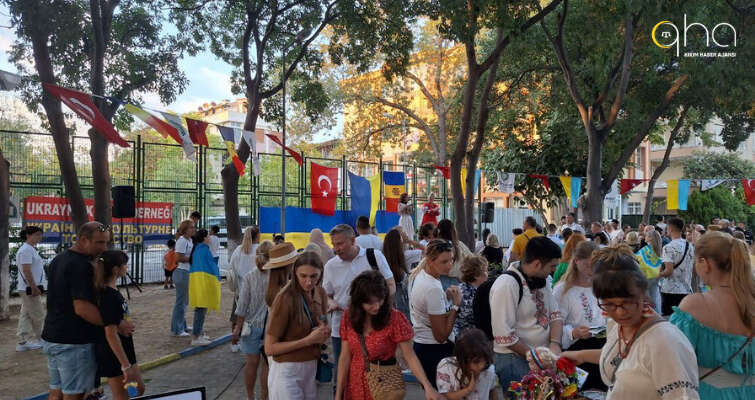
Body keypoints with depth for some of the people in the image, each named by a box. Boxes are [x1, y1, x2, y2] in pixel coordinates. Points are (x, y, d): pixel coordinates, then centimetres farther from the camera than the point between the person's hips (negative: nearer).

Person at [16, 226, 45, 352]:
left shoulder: (31, 249, 16)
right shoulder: (26, 249, -15)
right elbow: (26, 271, -21)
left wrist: (36, 287, 21)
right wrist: (34, 288, -22)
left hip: (28, 289, 10)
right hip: (29, 289, -10)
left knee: (25, 315, 11)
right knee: (38, 315, -2)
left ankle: (22, 342, 15)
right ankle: (38, 340, 8)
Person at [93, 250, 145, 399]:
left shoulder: (113, 292, 5)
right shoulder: (108, 296, -24)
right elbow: (111, 334, -26)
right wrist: (126, 366, -25)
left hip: (125, 352, 9)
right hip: (114, 357, -9)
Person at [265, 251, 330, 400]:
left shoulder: (320, 293, 0)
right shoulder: (285, 298, -18)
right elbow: (269, 348, -16)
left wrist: (324, 333, -4)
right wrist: (308, 340, -21)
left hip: (312, 369, 6)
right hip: (288, 371, -6)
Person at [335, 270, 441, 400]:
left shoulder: (394, 318, -17)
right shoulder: (349, 317, -7)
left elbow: (410, 356, -18)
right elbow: (345, 357, -4)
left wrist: (427, 386, -30)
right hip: (355, 384, 3)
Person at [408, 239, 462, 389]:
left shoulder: (417, 274, 2)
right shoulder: (433, 289, -25)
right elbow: (441, 336, -21)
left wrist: (446, 296, 3)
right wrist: (456, 304, -15)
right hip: (435, 352, -9)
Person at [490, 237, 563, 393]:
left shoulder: (542, 280, 5)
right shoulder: (506, 284, -21)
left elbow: (555, 314, 7)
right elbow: (504, 335, -22)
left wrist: (555, 344, -9)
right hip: (514, 358, -7)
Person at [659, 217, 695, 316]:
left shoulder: (668, 247, -15)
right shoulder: (690, 246, 7)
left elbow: (668, 271, -19)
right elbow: (695, 268, 15)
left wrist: (659, 274, -1)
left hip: (670, 291, -6)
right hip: (686, 290, 7)